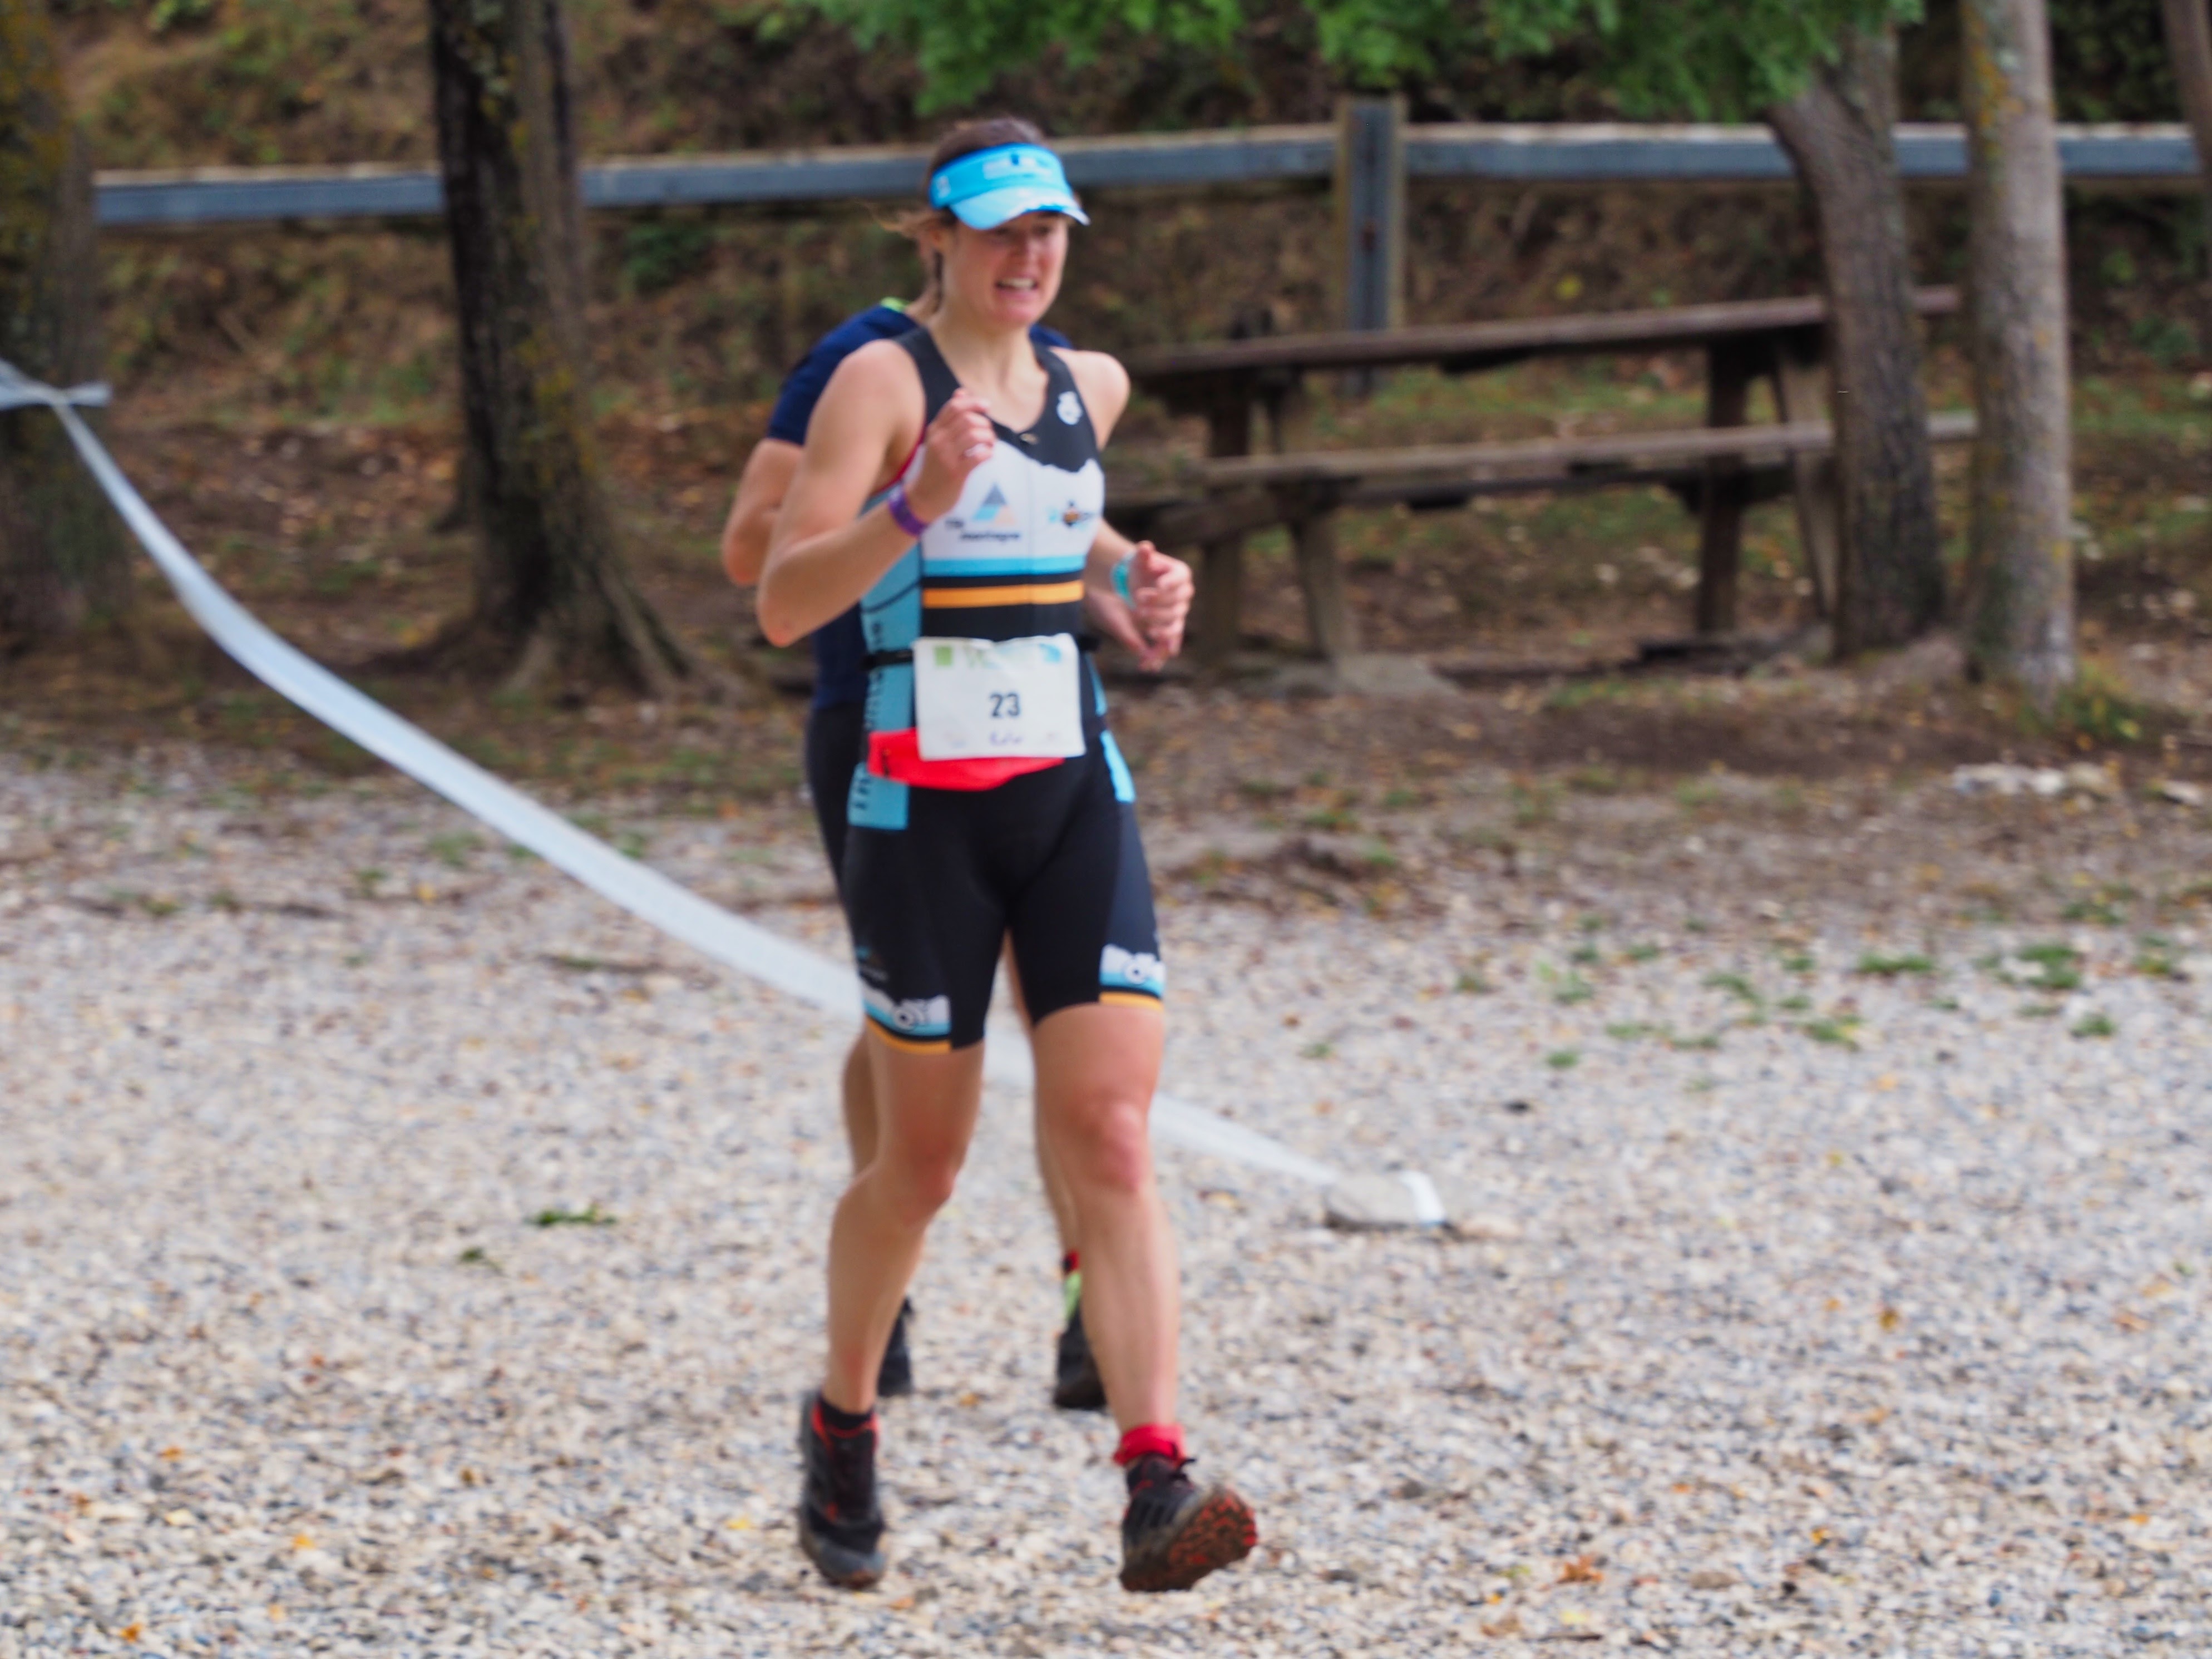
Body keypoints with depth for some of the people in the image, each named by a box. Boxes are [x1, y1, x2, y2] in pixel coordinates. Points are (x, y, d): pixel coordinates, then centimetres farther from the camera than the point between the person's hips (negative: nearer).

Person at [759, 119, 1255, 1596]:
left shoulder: (1090, 386, 12)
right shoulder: (883, 381, -6)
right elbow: (783, 602, -17)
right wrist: (919, 506, -30)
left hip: (1079, 795, 4)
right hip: (924, 806, -4)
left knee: (1112, 1139, -10)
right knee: (923, 1162, 6)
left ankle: (1157, 1491, -20)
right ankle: (844, 1427, 33)